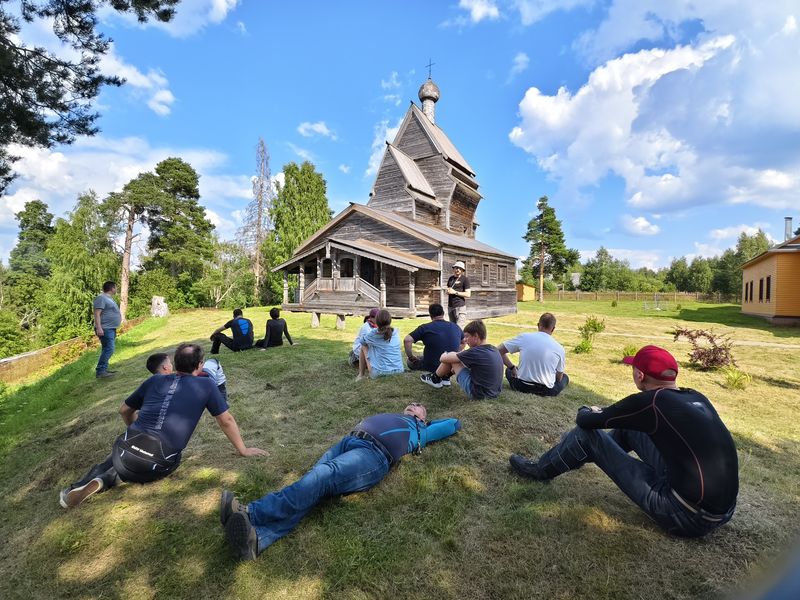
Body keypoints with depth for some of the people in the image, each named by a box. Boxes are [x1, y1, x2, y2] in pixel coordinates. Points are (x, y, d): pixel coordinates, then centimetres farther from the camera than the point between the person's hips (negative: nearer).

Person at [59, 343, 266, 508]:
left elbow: (124, 410, 29)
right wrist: (243, 450, 17)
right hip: (160, 463, -3)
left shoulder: (155, 380, 14)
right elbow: (226, 421, 7)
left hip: (128, 448, 3)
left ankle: (82, 485, 10)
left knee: (114, 461, 37)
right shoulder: (206, 385, 3)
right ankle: (107, 480, 0)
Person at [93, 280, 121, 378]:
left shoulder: (109, 298, 18)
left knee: (107, 349, 13)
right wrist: (98, 328, -27)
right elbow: (97, 313, -20)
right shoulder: (101, 298, -12)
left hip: (111, 329, 11)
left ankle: (104, 369, 20)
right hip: (105, 329, -11)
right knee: (109, 349, -16)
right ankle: (100, 371, -15)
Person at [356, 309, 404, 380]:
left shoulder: (373, 333, -10)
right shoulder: (396, 332, 1)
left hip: (379, 373, -4)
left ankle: (361, 374, 20)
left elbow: (362, 341, 10)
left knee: (364, 346, 15)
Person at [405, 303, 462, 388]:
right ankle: (445, 377, 20)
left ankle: (435, 379, 7)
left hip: (433, 365, -4)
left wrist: (411, 357, -5)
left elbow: (407, 340, -18)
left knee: (411, 363, 20)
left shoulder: (425, 328, -10)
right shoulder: (456, 327, 4)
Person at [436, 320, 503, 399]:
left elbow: (443, 358, -13)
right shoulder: (494, 350, 2)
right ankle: (445, 376, 39)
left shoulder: (475, 352, -21)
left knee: (451, 359, 0)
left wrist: (445, 354, 10)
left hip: (477, 394, -8)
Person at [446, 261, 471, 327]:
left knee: (459, 328, -14)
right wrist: (447, 291, 2)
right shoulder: (451, 278, 15)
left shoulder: (465, 279, -4)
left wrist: (455, 292, -16)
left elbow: (468, 294, -10)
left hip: (460, 307, -6)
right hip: (450, 307, 6)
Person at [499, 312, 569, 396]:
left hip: (522, 386, -1)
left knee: (509, 370, 31)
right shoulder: (559, 349, -7)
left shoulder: (524, 337, -8)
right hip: (546, 391, 1)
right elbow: (559, 378, 4)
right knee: (565, 377, 30)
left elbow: (499, 350, -3)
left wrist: (512, 367, 7)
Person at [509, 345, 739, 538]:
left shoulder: (650, 402, -20)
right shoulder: (696, 397, 2)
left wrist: (589, 412, 16)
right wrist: (605, 414, 32)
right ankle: (588, 455, 44)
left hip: (689, 518, -7)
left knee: (587, 433, -3)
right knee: (629, 425, 17)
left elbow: (584, 421, -9)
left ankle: (541, 470, 20)